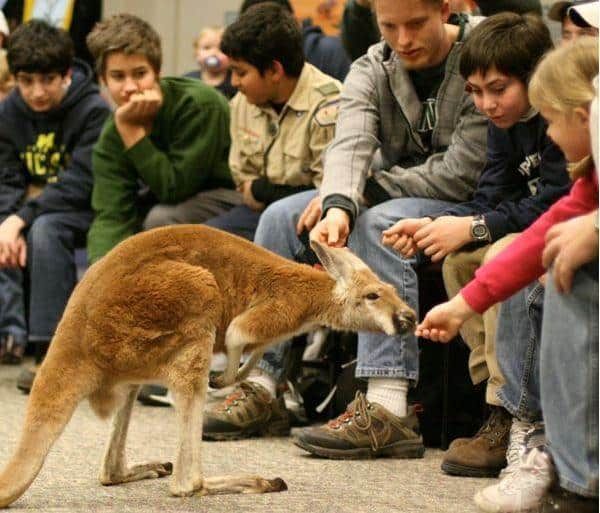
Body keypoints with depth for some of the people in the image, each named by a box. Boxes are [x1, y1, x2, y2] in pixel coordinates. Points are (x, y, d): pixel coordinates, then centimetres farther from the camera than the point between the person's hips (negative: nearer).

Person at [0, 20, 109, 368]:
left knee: (45, 229, -33)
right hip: (37, 206, 6)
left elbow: (79, 184, -23)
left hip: (86, 209, -6)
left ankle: (53, 342, -31)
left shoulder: (94, 110, -17)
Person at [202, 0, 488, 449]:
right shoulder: (372, 69, -1)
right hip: (394, 196, 7)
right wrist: (339, 204, -40)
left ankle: (388, 406, -43)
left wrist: (370, 184, -14)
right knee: (280, 218, -8)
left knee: (379, 222, -35)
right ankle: (260, 386, -10)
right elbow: (351, 142, -19)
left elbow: (461, 175, -21)